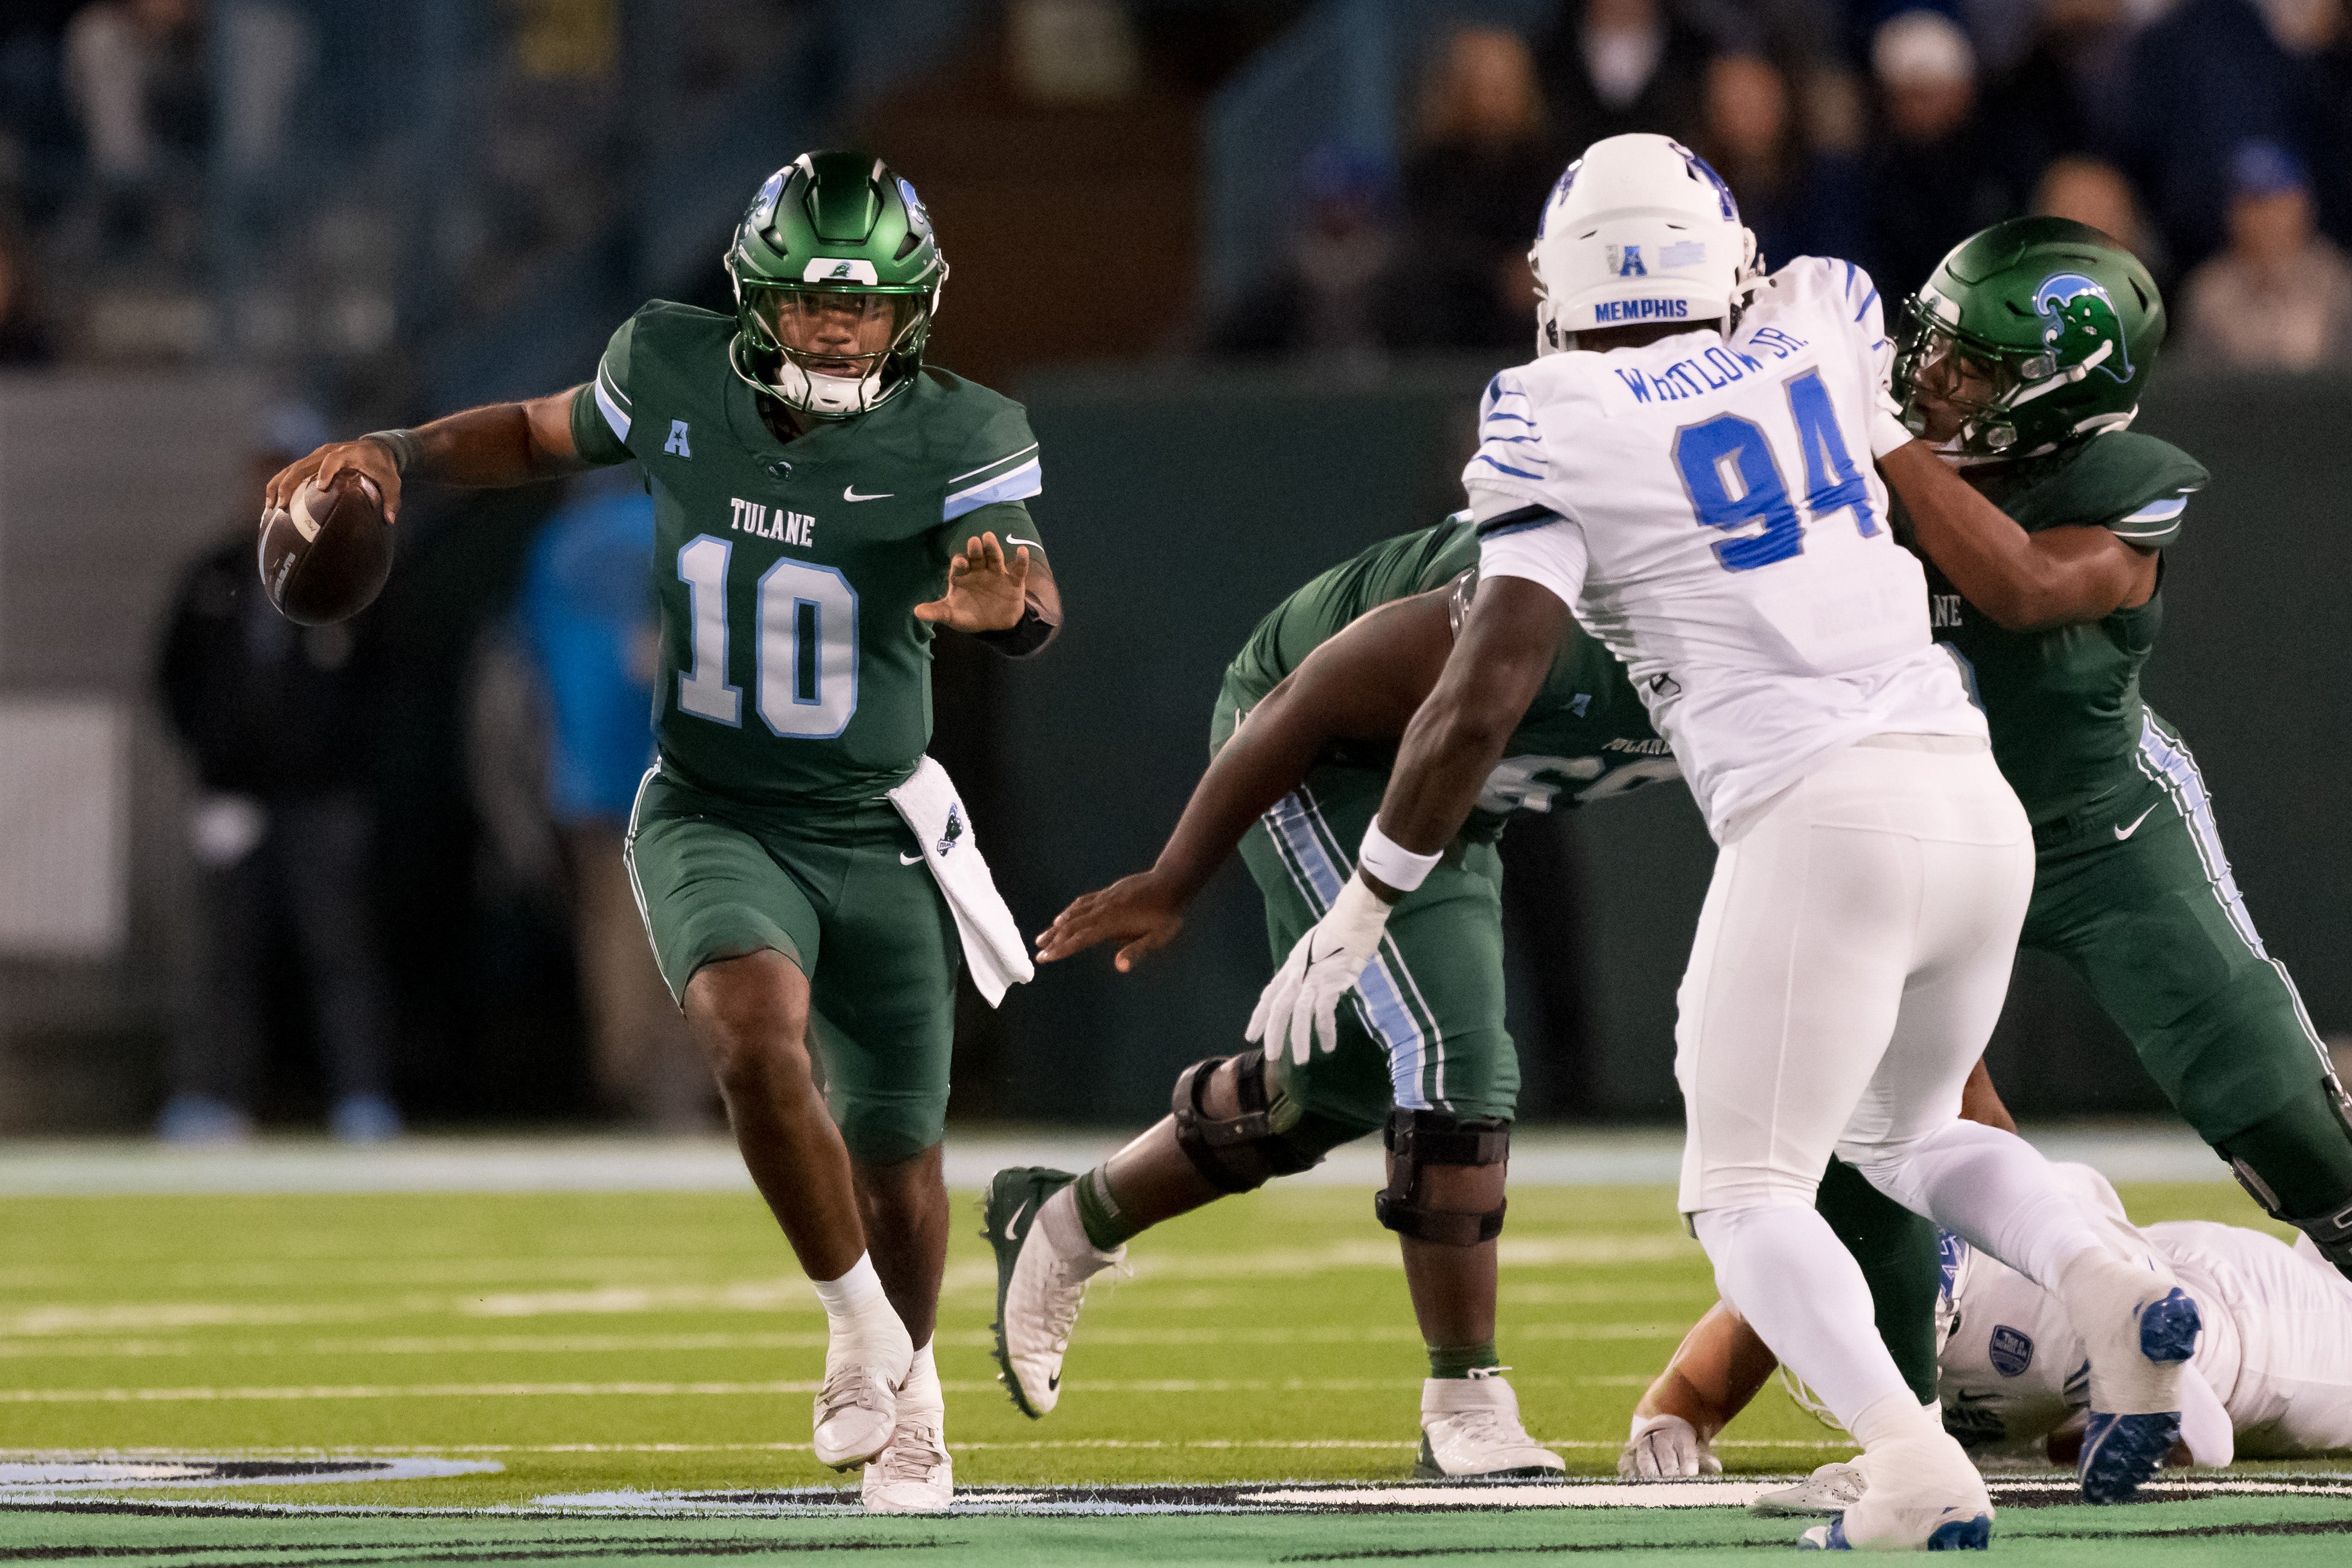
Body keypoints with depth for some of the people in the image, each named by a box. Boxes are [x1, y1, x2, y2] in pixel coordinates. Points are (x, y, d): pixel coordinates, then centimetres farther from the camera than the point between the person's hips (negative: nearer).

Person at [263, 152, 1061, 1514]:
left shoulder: (956, 438, -14)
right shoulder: (675, 375, -6)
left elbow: (1034, 606, -29)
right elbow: (546, 435, 14)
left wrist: (1004, 601, -53)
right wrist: (396, 456, -1)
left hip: (878, 839, 0)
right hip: (714, 822, 0)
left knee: (897, 1169, 10)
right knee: (758, 1038, -31)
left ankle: (908, 1400, 40)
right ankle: (864, 1333, -11)